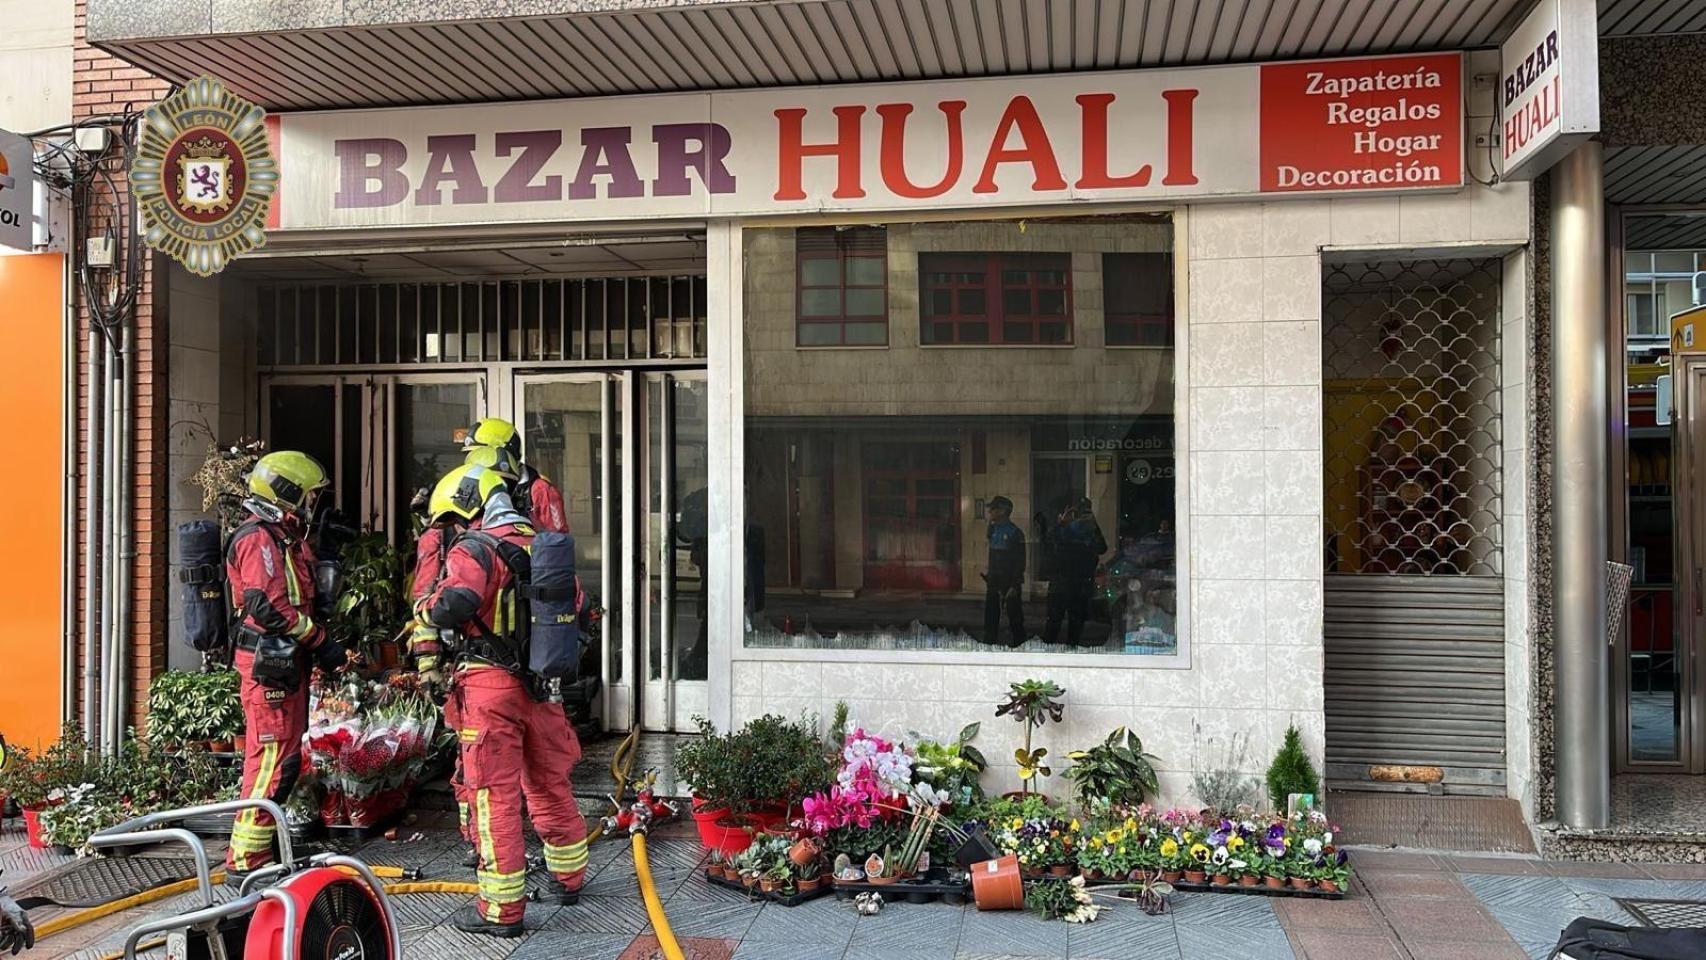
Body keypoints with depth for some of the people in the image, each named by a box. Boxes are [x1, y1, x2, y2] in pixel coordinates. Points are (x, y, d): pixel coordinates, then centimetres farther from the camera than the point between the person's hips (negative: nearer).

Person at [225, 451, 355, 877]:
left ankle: (261, 845, 27)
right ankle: (246, 856, -2)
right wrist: (323, 645, -17)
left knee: (285, 758, 16)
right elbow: (271, 608, -22)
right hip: (269, 666, -11)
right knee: (271, 760, -8)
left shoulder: (287, 539, 20)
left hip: (288, 664, 11)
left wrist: (328, 650, 9)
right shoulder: (258, 540, -12)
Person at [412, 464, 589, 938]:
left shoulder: (475, 548, -12)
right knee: (550, 785, 20)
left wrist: (424, 610, -9)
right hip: (541, 684, 7)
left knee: (495, 795, 0)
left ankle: (501, 910, 5)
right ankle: (568, 879, 35)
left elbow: (455, 603, -28)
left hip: (490, 685, -7)